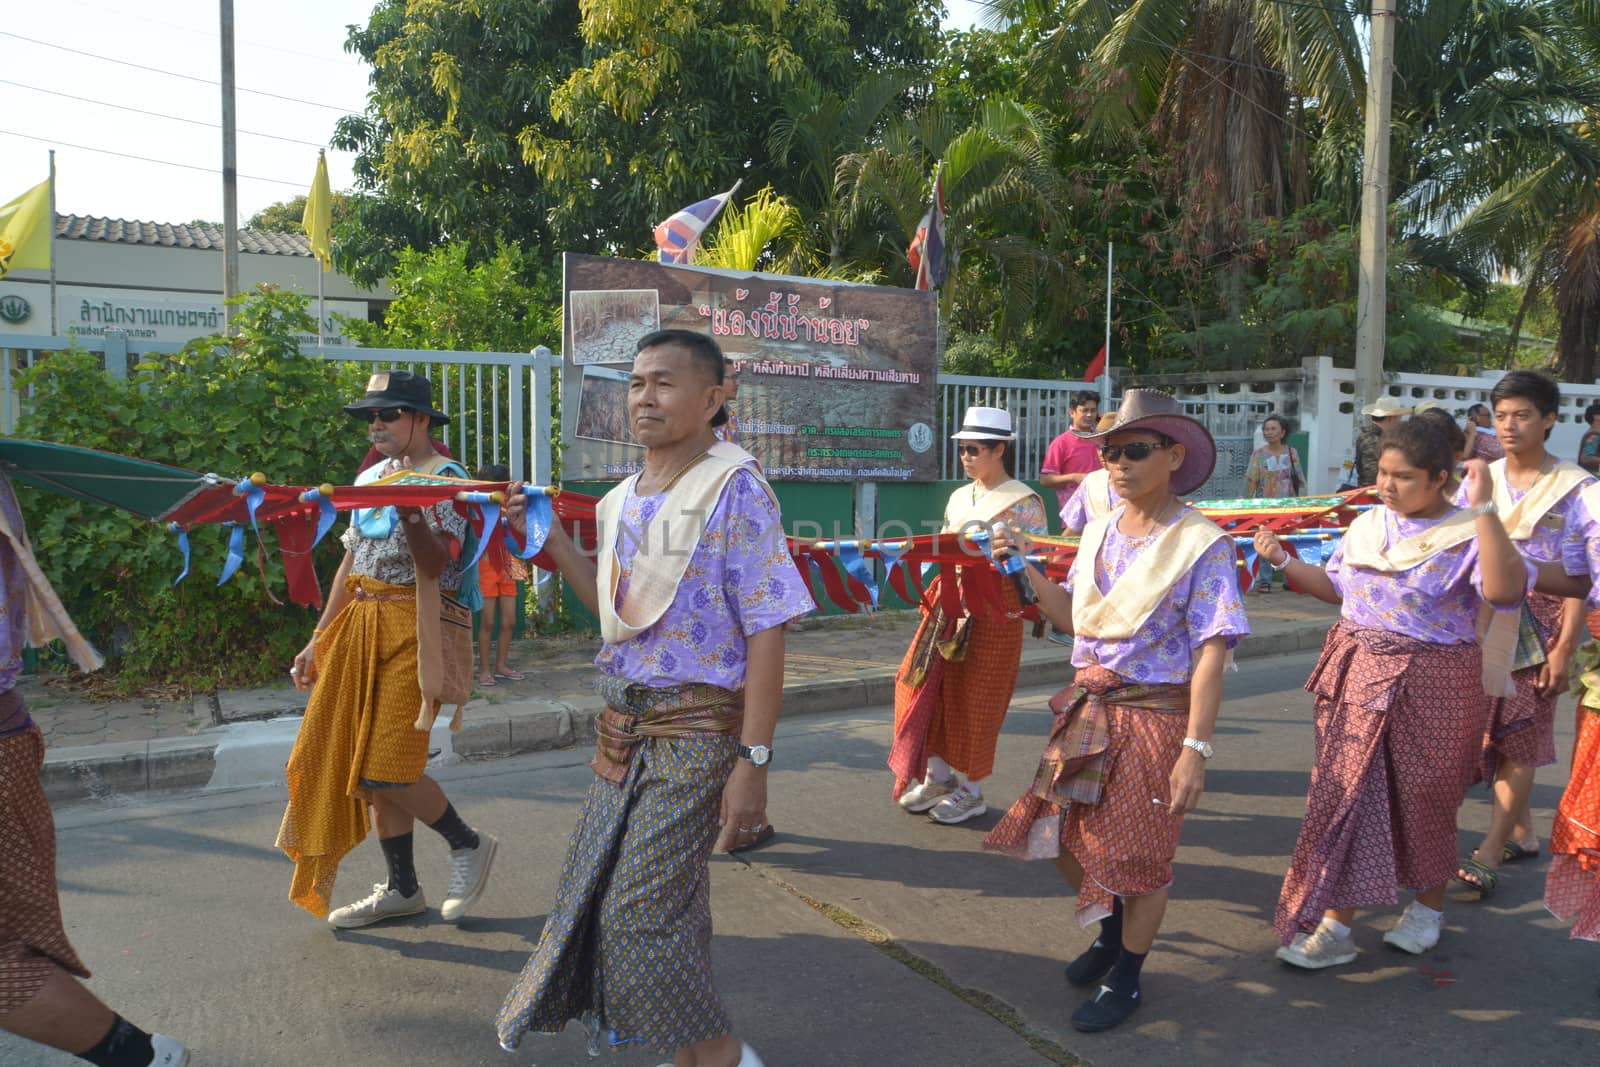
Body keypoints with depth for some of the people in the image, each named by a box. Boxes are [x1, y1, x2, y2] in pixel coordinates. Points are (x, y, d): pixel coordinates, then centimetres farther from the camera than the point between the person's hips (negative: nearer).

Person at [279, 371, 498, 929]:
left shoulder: (446, 477, -8)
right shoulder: (369, 478, 15)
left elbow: (437, 563, -19)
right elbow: (350, 563, 18)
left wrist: (408, 508, -32)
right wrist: (319, 641, 17)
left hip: (413, 631, -8)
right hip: (362, 626, 8)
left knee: (383, 770, -10)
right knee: (360, 763, 9)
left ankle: (468, 844, 14)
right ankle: (402, 889, 22)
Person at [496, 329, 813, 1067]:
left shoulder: (734, 489, -12)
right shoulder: (622, 500, 9)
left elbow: (766, 633, -15)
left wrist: (753, 760, -19)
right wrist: (552, 543, 10)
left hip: (696, 730, -7)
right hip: (625, 725, 7)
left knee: (639, 912, -6)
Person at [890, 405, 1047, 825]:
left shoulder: (1023, 502, -7)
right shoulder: (959, 497, 14)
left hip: (994, 610, -7)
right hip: (950, 600, 7)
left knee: (975, 698, 1)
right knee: (932, 686, 7)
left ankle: (971, 790, 16)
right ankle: (938, 775, 23)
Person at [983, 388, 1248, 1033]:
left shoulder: (1201, 544, -14)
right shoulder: (1099, 531, 5)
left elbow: (1210, 654, -17)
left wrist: (1195, 750, -21)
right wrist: (1027, 570, -2)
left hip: (1155, 715, -6)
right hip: (1088, 706, 6)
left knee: (1138, 856, 6)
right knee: (1058, 832, 13)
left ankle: (1125, 976, 30)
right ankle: (1111, 930, 41)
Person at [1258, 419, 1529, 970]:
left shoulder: (1467, 535, -14)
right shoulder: (1368, 525, 4)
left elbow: (1506, 592, -33)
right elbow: (1337, 587, 17)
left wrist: (1484, 511, -35)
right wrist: (1284, 561, 5)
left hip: (1429, 690, -5)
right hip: (1358, 677, 5)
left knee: (1422, 802, 9)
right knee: (1346, 795, 8)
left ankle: (1429, 906, 32)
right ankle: (1335, 924, 21)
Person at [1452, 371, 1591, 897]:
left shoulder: (1573, 487, -5)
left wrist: (1565, 647, -13)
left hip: (1537, 626, -4)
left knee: (1517, 739, -4)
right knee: (1494, 733, 8)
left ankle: (1489, 854, -3)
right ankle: (1522, 834, 24)